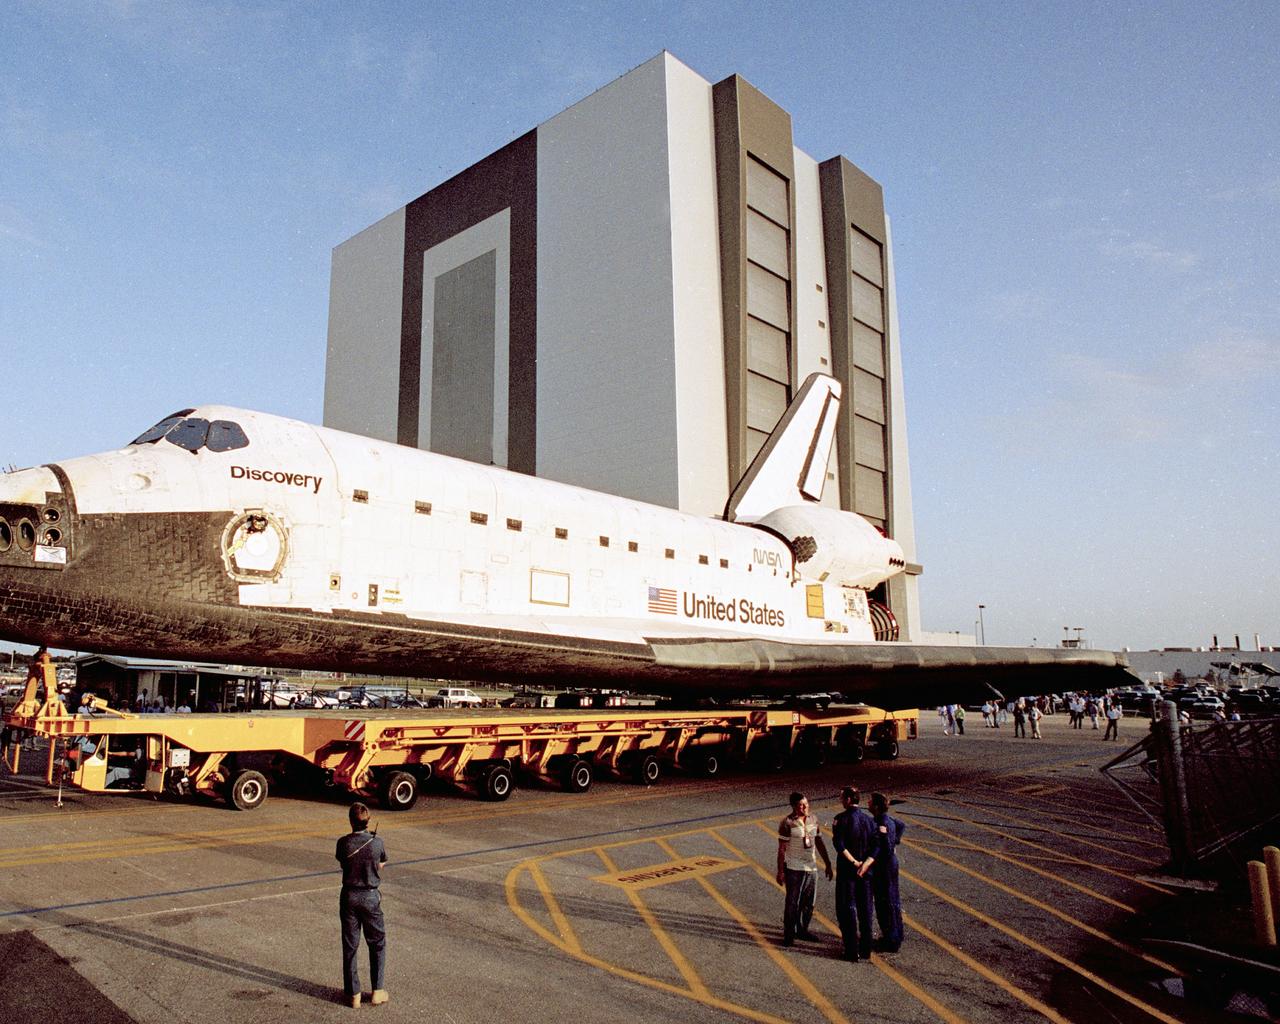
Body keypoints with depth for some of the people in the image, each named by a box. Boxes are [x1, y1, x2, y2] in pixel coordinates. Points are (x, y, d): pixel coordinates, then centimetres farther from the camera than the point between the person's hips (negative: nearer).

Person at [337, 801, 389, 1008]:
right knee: (377, 944, 15)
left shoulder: (343, 843, -13)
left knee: (350, 946, 12)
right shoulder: (376, 842, -13)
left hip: (349, 896, 1)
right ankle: (377, 991, 17)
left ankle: (354, 994, 18)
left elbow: (343, 864, 4)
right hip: (371, 897, -1)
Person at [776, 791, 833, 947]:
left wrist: (828, 865, 13)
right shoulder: (787, 823, -14)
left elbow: (820, 843, 12)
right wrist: (780, 871, -14)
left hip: (812, 868, 6)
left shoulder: (813, 819, 4)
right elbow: (782, 849, -12)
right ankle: (789, 935, 14)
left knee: (808, 903, 14)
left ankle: (802, 930, 30)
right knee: (792, 903, 1)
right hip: (794, 869, -6)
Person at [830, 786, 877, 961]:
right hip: (866, 872, 5)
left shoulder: (841, 819, -12)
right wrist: (865, 865, -12)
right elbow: (876, 846, -4)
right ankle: (866, 950, 22)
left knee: (847, 910, 4)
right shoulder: (869, 819, 3)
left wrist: (854, 862, -16)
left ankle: (853, 951, 4)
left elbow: (839, 844, -22)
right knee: (865, 910, 14)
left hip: (846, 870, -5)